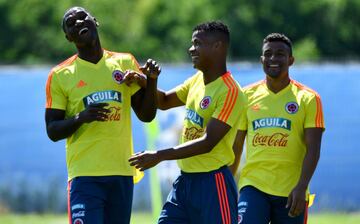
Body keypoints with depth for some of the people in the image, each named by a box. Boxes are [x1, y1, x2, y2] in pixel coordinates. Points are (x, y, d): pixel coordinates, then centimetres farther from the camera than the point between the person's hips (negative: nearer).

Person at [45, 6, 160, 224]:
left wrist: (152, 80, -5)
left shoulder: (125, 63, 11)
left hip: (123, 173, 3)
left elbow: (146, 114, 12)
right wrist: (81, 118, -18)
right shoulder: (60, 75, 3)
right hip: (86, 175, -3)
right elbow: (52, 131, 1)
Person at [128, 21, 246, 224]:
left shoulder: (230, 91, -17)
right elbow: (165, 101, 27)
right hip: (184, 181, 9)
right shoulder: (197, 80, 10)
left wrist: (160, 156, -24)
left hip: (213, 184, -9)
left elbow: (207, 143, -23)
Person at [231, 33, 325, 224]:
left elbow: (313, 149, -6)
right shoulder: (247, 96, 9)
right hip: (253, 186, 1)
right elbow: (235, 146, 15)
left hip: (291, 193, -1)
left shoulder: (308, 99, 1)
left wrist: (301, 187, -19)